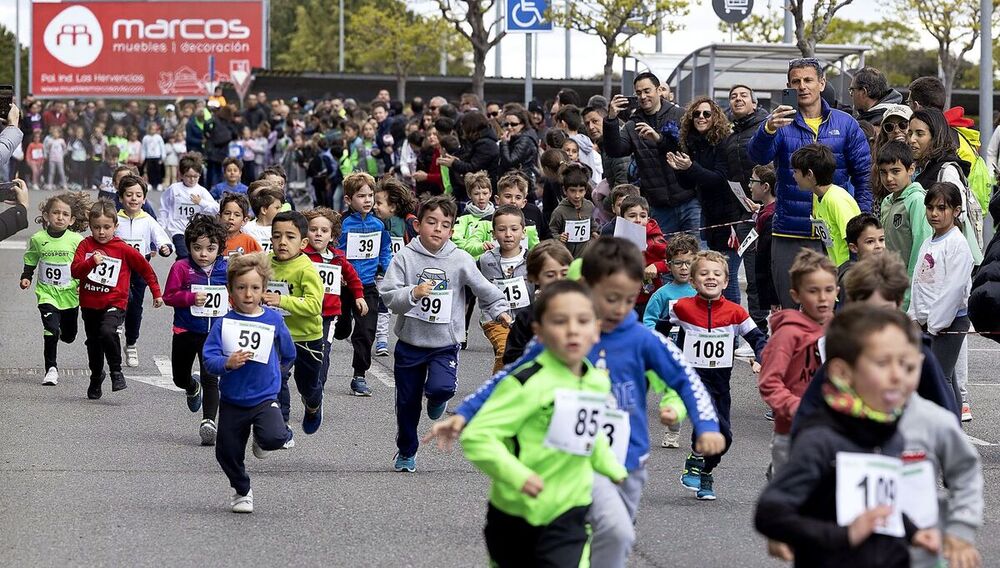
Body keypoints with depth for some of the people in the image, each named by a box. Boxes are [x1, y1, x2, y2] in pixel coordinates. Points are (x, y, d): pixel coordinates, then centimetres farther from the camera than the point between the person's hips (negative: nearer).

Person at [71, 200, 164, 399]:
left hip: (114, 303, -3)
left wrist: (156, 293, 10)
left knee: (107, 332, -31)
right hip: (89, 305, 3)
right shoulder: (86, 245, -1)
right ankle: (96, 377, 41)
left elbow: (146, 269, 7)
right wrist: (92, 261, -30)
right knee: (93, 343, 16)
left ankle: (116, 372, -14)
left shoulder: (123, 250, -5)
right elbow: (75, 271, -12)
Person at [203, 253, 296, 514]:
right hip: (232, 401, 1)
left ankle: (261, 438, 10)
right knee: (227, 453, 8)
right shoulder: (223, 324, -6)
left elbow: (288, 355, 13)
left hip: (265, 398, -1)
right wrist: (227, 363, -28)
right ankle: (241, 492, 36)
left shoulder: (273, 320, -4)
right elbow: (209, 359, -11)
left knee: (274, 437, -27)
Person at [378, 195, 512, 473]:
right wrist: (413, 293, -29)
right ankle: (406, 452, 35)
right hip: (409, 342, 1)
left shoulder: (460, 260, -5)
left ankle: (436, 398, 13)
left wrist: (499, 310, -2)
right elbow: (388, 295, -13)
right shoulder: (405, 258, -8)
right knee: (407, 403, 12)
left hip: (445, 343, -1)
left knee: (442, 387, -26)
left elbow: (483, 288, 5)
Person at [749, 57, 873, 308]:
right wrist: (768, 130, -39)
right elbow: (758, 155, -17)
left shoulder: (845, 124, 5)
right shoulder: (781, 123, 2)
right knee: (790, 311, 4)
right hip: (789, 237, 0)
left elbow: (864, 175, 7)